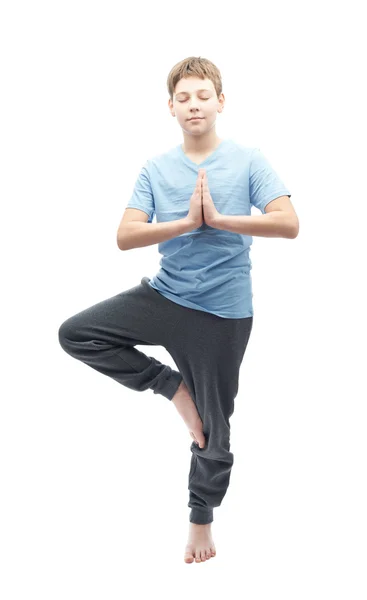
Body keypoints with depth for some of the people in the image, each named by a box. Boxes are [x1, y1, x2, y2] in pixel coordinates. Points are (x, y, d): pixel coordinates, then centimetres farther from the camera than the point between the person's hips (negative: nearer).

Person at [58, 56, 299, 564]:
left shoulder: (247, 161, -6)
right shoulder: (155, 169, 0)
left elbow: (288, 223, -18)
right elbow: (126, 237, -10)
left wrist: (218, 218, -22)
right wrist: (188, 222, -21)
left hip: (224, 312, -3)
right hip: (166, 296, 3)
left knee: (213, 427, 7)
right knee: (75, 334, -9)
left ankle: (202, 518, 31)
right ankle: (173, 387, 3)